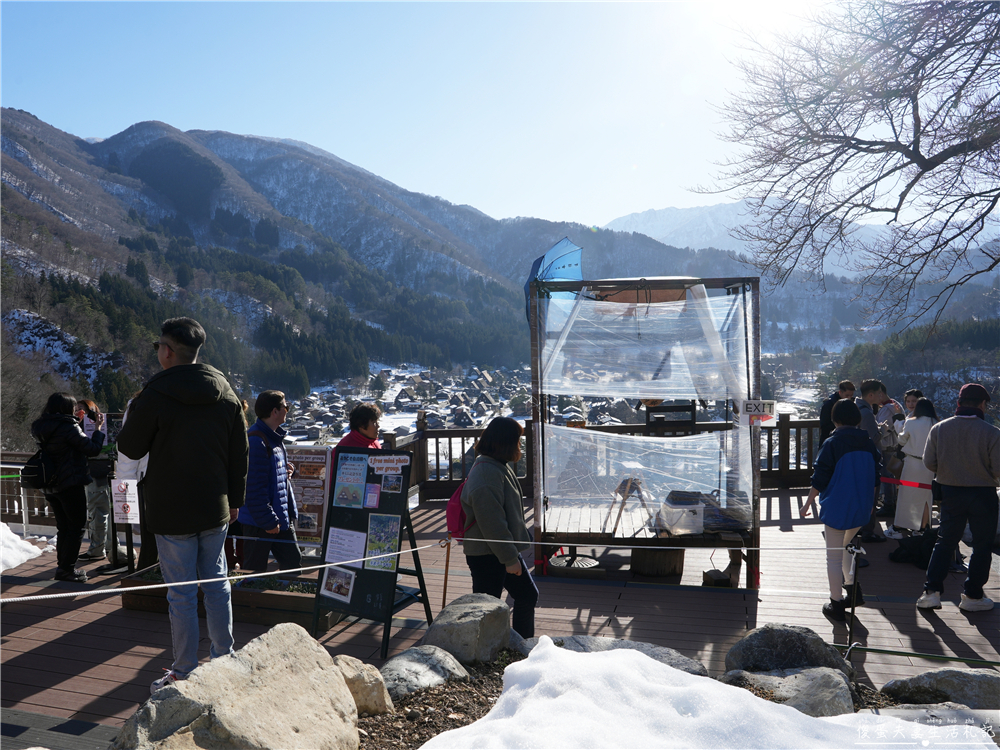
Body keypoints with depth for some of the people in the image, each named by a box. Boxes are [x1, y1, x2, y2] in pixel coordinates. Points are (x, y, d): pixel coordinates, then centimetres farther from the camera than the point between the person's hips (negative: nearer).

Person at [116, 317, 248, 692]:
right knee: (216, 584, 16)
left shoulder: (155, 394, -15)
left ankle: (184, 674, 14)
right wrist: (234, 499, 16)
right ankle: (224, 660, 25)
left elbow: (130, 448, -3)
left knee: (181, 594, 3)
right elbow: (239, 454, 7)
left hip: (172, 514, -5)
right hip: (215, 509, 5)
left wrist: (134, 413, 14)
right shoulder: (226, 394, 2)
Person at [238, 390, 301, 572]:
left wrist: (288, 470, 2)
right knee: (255, 571, 5)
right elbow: (255, 487, -22)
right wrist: (268, 521, -18)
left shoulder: (276, 438, 11)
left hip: (282, 518, 9)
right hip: (259, 523, -9)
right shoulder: (256, 441, -21)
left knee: (294, 564, 14)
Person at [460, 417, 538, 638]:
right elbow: (492, 523, -26)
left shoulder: (500, 466, 9)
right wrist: (509, 558, -20)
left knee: (527, 595, 17)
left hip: (505, 550, 10)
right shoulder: (486, 474, -24)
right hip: (486, 556, -10)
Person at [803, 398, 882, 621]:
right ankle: (852, 589, 19)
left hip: (836, 508, -5)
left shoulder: (832, 444, -14)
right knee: (845, 547, 27)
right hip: (861, 509, 5)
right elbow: (875, 478, 11)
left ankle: (837, 605, 11)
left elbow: (820, 478, -12)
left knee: (834, 556, 6)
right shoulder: (868, 443, 1)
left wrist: (808, 503, 0)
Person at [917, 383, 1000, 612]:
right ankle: (972, 596, 19)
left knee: (945, 541, 13)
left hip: (950, 492, 3)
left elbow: (929, 463, -2)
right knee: (982, 545, 12)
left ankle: (931, 591, 7)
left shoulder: (939, 429, -7)